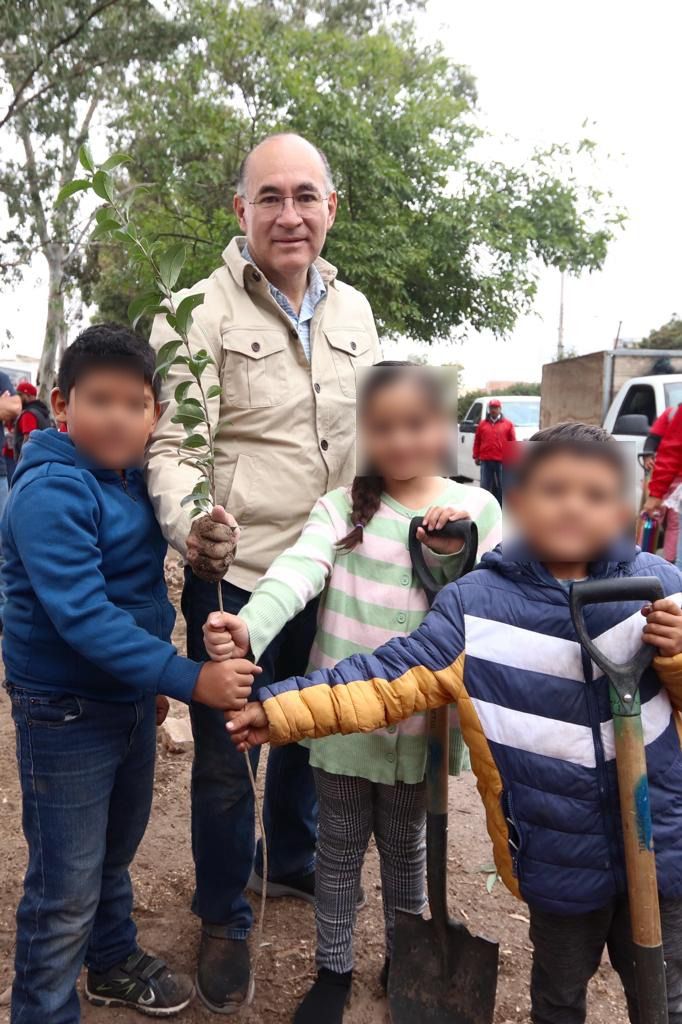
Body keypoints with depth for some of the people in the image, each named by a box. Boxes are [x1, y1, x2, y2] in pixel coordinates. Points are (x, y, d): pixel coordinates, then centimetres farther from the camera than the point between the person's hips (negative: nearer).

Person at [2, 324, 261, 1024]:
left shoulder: (132, 480, 3)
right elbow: (81, 614, -31)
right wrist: (189, 678, -33)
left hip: (131, 698, 8)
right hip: (66, 712, -8)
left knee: (115, 849, 26)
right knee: (65, 890, 5)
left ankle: (114, 962, 48)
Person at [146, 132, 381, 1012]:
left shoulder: (353, 310, 6)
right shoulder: (199, 310, -11)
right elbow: (169, 442, -15)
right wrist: (188, 526, -32)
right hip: (235, 573, -5)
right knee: (226, 757, 11)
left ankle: (293, 863, 51)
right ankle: (224, 920, 35)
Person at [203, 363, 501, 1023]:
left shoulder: (477, 509, -3)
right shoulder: (343, 507, -7)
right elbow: (298, 570, -25)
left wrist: (451, 554, -21)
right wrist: (250, 627, -45)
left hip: (421, 720, 1)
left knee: (405, 846, 22)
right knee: (339, 848, 17)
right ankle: (333, 970, 40)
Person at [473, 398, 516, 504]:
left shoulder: (508, 424, 6)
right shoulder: (482, 424, 11)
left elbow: (513, 442, 4)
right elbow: (477, 442, 10)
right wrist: (476, 456, 5)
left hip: (502, 461, -1)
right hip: (486, 460, 1)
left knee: (501, 487, 4)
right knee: (485, 486, 4)